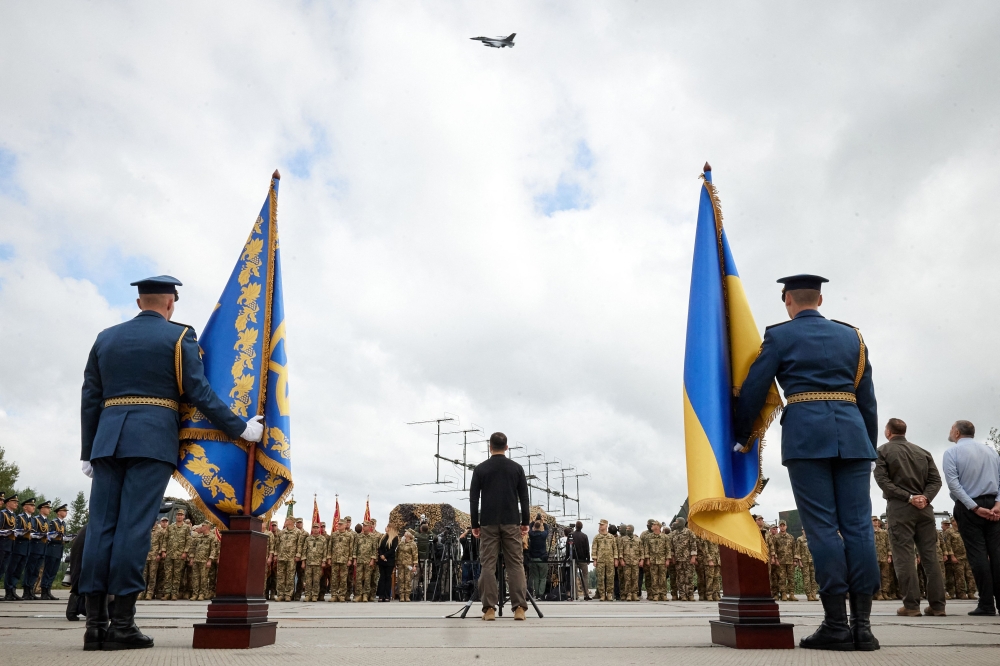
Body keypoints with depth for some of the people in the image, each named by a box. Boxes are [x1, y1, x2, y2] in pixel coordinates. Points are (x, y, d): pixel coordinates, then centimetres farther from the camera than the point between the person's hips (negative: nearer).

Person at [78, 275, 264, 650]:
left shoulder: (106, 338, 16)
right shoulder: (179, 336, 1)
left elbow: (90, 399, 14)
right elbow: (199, 393, -6)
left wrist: (88, 451, 18)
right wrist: (240, 428, -1)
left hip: (108, 440, 5)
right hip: (153, 440, -5)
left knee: (101, 525, 3)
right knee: (134, 526, -7)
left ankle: (95, 623, 2)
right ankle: (122, 624, -6)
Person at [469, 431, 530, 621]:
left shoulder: (481, 469, 2)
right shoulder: (516, 468, 5)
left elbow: (473, 499, 1)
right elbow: (524, 498, 4)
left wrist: (475, 524, 7)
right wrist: (525, 522, 10)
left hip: (488, 523, -1)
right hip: (511, 522, 1)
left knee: (488, 566, 2)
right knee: (515, 565, 3)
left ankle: (489, 609, -2)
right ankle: (519, 608, -2)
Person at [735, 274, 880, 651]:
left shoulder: (780, 335, 6)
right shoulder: (851, 336, 18)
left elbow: (753, 391, 1)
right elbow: (868, 398, 16)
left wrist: (741, 436, 13)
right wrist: (870, 446, 21)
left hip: (805, 435, -4)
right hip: (852, 434, 4)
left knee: (822, 527, -4)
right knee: (858, 525, 2)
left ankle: (836, 625, -4)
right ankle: (862, 625, 1)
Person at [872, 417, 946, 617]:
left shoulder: (883, 451, 2)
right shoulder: (923, 452, 15)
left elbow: (882, 479, -9)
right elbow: (936, 480, 5)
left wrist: (908, 497, -11)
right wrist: (925, 497, -6)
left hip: (899, 508, -4)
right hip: (924, 507, 4)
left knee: (904, 556, -3)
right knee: (930, 555, 6)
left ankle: (911, 604, -6)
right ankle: (937, 604, 6)